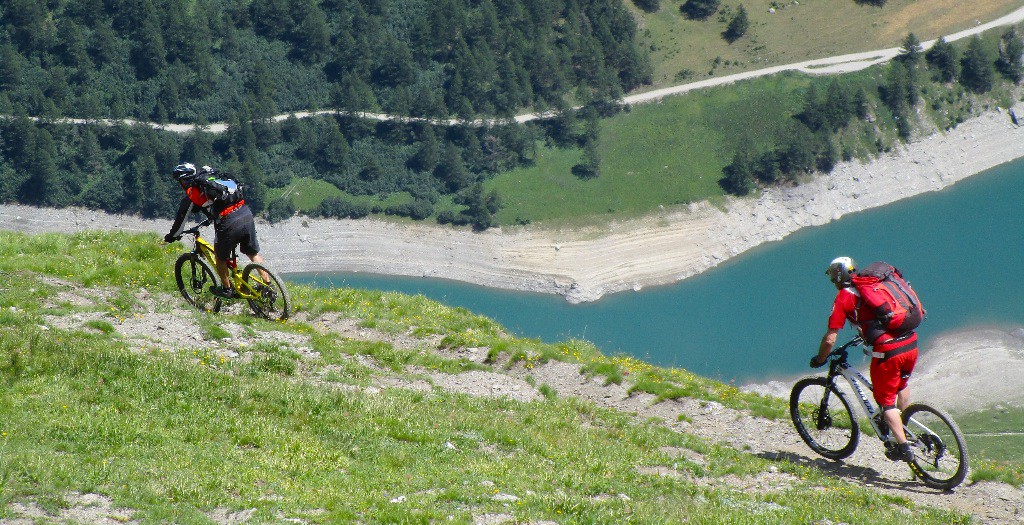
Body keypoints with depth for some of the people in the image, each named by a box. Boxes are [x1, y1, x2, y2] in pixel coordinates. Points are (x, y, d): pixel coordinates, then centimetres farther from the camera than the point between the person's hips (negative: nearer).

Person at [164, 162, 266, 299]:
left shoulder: (191, 194, 4)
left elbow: (180, 219, 12)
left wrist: (172, 236, 29)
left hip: (229, 224, -6)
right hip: (247, 215, 6)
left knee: (220, 257, 18)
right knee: (254, 254, 19)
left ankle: (227, 289, 29)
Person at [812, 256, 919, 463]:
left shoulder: (844, 297, 2)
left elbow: (830, 339, -1)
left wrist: (819, 360, 16)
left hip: (887, 351, -6)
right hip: (911, 344, 6)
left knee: (886, 401, 10)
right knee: (901, 385, 33)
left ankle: (903, 447, 6)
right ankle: (904, 426, 42)